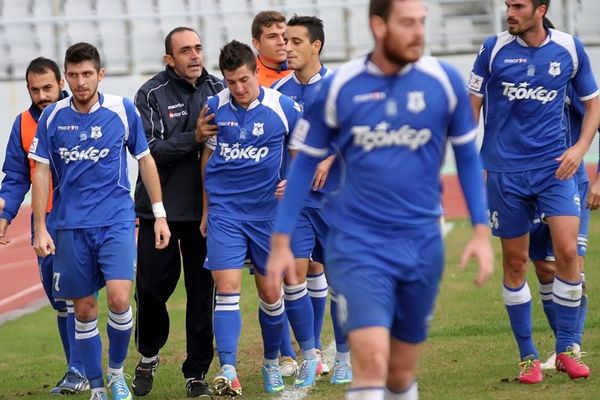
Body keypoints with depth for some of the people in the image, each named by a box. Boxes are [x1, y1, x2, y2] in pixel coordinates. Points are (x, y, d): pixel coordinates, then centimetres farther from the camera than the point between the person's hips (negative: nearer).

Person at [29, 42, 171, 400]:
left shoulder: (122, 110, -3)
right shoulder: (52, 117, -1)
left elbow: (145, 159, 7)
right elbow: (41, 172, 4)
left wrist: (160, 213, 6)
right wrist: (40, 229, -1)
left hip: (116, 220, -2)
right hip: (70, 225, 2)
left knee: (119, 298, -17)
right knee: (84, 307, 5)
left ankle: (116, 371, 7)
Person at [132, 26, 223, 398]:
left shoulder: (218, 89, 5)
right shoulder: (151, 94, -5)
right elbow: (151, 150, -13)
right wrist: (195, 137, -21)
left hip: (205, 207, 2)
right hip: (160, 207, -2)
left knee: (203, 290, 3)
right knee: (152, 286, 2)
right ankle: (148, 355, 28)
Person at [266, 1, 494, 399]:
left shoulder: (445, 81, -2)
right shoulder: (337, 88, -5)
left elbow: (467, 157, 9)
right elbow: (305, 163, 5)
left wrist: (482, 231, 1)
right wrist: (281, 241, 3)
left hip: (422, 245, 2)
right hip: (356, 243, -2)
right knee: (371, 359, -18)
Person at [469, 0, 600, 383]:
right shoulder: (494, 48, -2)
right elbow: (472, 104, 6)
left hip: (554, 166, 0)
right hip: (505, 171, 0)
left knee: (568, 251, -12)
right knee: (515, 262, 4)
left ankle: (566, 349, 3)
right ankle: (528, 356, 15)